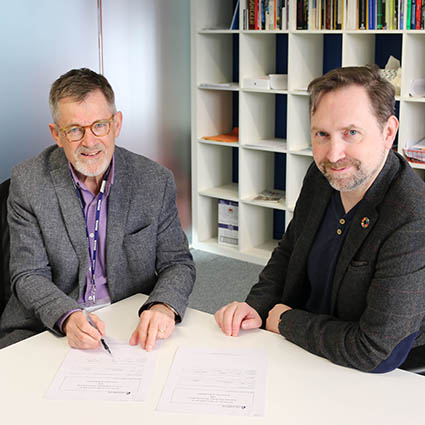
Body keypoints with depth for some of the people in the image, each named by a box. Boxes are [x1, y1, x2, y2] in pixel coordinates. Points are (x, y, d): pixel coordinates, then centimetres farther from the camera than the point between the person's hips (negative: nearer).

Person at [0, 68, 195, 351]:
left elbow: (178, 263, 2)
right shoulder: (27, 183, -4)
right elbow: (29, 276, -6)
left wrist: (164, 307, -20)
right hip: (45, 329, -1)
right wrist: (67, 317, -27)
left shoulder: (156, 181, -1)